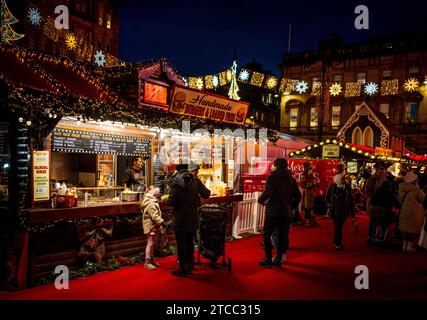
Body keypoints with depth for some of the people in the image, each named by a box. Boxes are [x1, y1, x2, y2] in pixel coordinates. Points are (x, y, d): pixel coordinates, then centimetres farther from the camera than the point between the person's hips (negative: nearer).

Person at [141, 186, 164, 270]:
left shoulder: (153, 201, 14)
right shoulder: (150, 203, -20)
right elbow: (154, 216, -27)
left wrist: (160, 222, 17)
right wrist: (162, 222, -28)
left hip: (153, 225, 11)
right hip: (150, 225, -11)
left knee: (151, 244, 16)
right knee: (150, 243, -5)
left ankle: (151, 260, 25)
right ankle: (147, 262, 1)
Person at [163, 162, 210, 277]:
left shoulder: (176, 181, -11)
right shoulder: (196, 181, -6)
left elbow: (172, 201, -14)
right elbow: (206, 195, 5)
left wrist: (165, 200, 7)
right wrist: (208, 190, 27)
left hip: (180, 217, -3)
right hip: (192, 217, 3)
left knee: (180, 243, 5)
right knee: (189, 242, 15)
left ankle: (182, 269, 9)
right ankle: (189, 267, 24)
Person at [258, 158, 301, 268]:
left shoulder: (272, 177, -8)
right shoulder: (291, 178, 8)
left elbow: (268, 192, -21)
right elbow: (298, 195, 9)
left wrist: (260, 199, -4)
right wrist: (292, 207, 19)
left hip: (273, 211, -5)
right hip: (286, 211, 5)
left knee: (267, 234, 4)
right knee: (281, 235, 12)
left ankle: (268, 260, 3)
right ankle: (278, 259, 17)